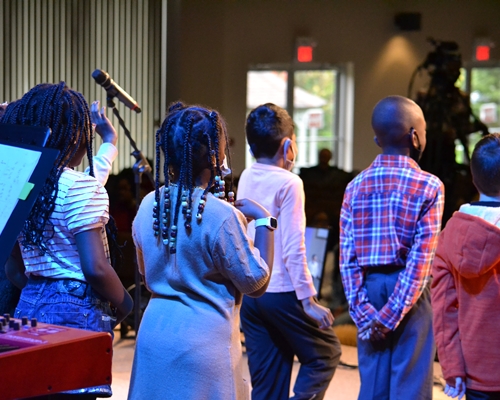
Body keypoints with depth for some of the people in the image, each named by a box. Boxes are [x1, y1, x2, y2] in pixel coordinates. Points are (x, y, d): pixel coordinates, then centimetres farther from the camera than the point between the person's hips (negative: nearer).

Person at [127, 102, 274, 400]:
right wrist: (263, 220, -3)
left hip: (153, 333, 7)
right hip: (204, 339, -6)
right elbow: (256, 283, -10)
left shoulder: (149, 205, 1)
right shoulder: (221, 216, -19)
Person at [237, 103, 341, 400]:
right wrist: (308, 300, -12)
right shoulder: (288, 183, -13)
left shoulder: (246, 179, 6)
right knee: (325, 354, 11)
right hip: (282, 293, -7)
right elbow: (293, 249, -16)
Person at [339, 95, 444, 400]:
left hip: (370, 287, 4)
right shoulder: (428, 186, -7)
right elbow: (421, 259, -14)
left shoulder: (356, 187, 4)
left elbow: (347, 257, -2)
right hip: (409, 292, -4)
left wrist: (363, 311, -3)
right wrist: (393, 314, -14)